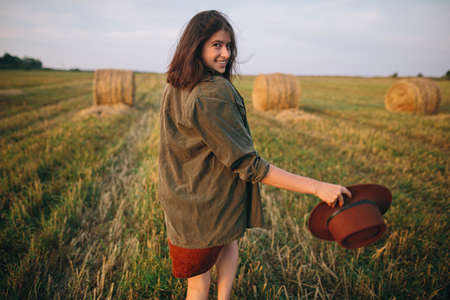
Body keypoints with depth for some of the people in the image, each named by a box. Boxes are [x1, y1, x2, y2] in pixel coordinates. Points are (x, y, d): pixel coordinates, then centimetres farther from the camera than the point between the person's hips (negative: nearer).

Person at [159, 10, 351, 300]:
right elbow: (249, 165, -28)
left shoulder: (174, 88, 0)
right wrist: (317, 187, -27)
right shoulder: (215, 94, -27)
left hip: (179, 198, 8)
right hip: (207, 207, -8)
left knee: (229, 243, 28)